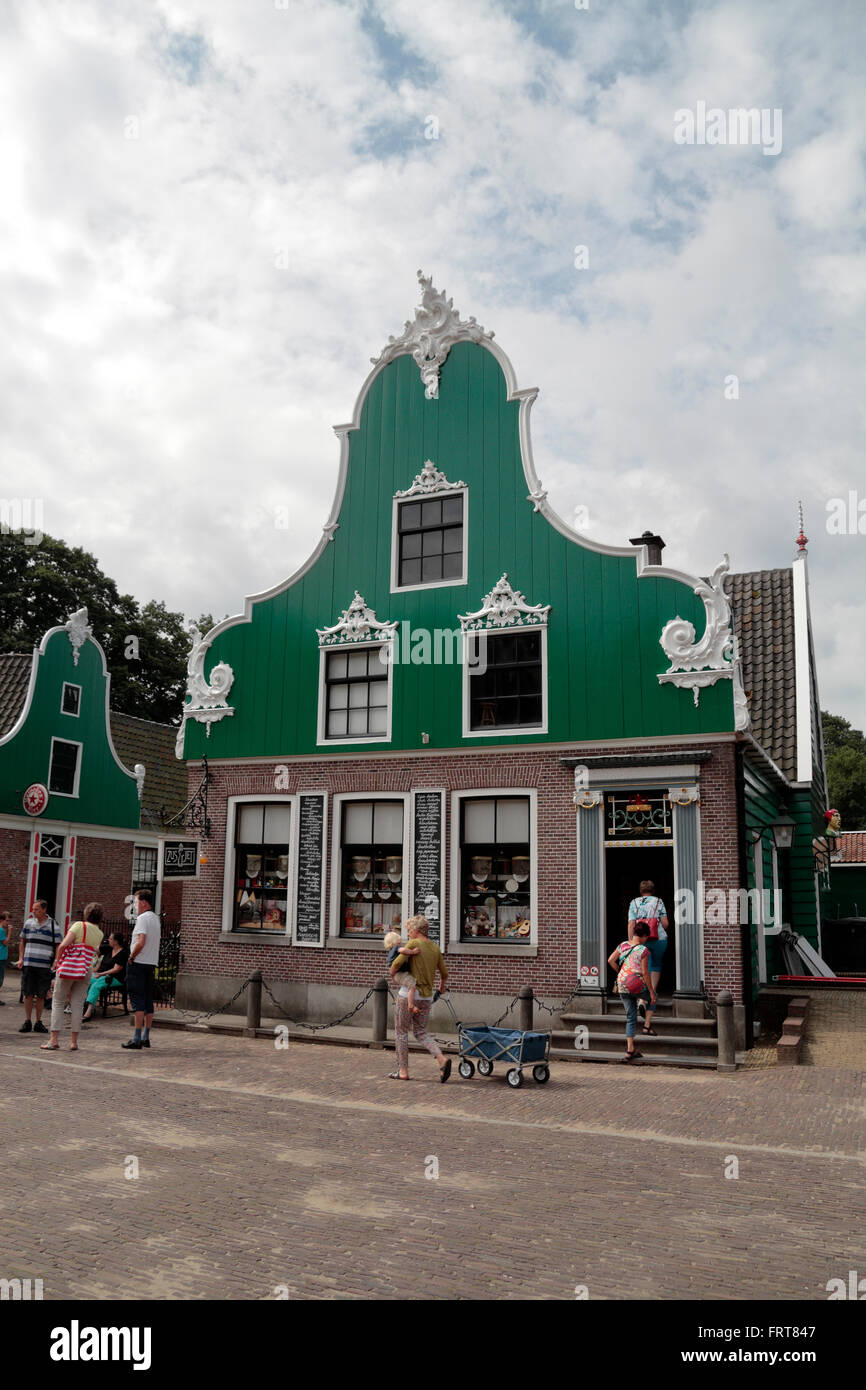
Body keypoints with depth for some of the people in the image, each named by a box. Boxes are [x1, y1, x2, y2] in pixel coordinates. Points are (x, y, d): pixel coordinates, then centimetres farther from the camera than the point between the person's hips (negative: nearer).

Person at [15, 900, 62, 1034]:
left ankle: (38, 1022, 14)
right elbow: (22, 941, 16)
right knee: (28, 994, 3)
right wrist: (21, 959, 6)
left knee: (41, 995, 4)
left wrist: (55, 964, -6)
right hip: (29, 964, 2)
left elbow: (58, 946, 3)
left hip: (44, 966, -2)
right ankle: (27, 1022, 13)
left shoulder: (53, 926, 0)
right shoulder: (28, 923, 7)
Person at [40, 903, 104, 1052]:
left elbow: (63, 945, -15)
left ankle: (54, 1039, 2)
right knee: (77, 1006, 8)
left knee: (58, 1003, 6)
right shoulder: (100, 934, 8)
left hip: (68, 967, -4)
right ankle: (73, 1041, 5)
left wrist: (58, 960, 0)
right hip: (85, 971, 4)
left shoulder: (79, 926, -6)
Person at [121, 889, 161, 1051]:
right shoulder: (156, 918, 16)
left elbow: (141, 942, -24)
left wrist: (131, 957, -11)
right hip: (152, 964, 9)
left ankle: (137, 1039, -9)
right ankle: (146, 1037, 17)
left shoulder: (142, 918, -12)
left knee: (137, 1001, -8)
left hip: (138, 964, -9)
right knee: (148, 1001, 11)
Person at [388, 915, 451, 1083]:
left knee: (401, 1032, 10)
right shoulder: (435, 948, 7)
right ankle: (442, 1059, -6)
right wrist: (442, 987, 36)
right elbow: (444, 974, 16)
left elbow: (397, 963, -22)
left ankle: (403, 1071, 12)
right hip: (426, 997, 6)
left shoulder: (413, 944, -11)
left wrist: (392, 974, 0)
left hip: (408, 994, -6)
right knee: (421, 1032, 16)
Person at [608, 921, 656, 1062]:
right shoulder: (643, 950, -11)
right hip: (637, 985, -5)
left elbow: (610, 960, 5)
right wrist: (651, 991, -6)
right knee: (652, 996, 28)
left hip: (623, 987, 6)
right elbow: (645, 972, -13)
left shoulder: (623, 945, 5)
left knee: (631, 1018, 12)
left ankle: (630, 1050, 10)